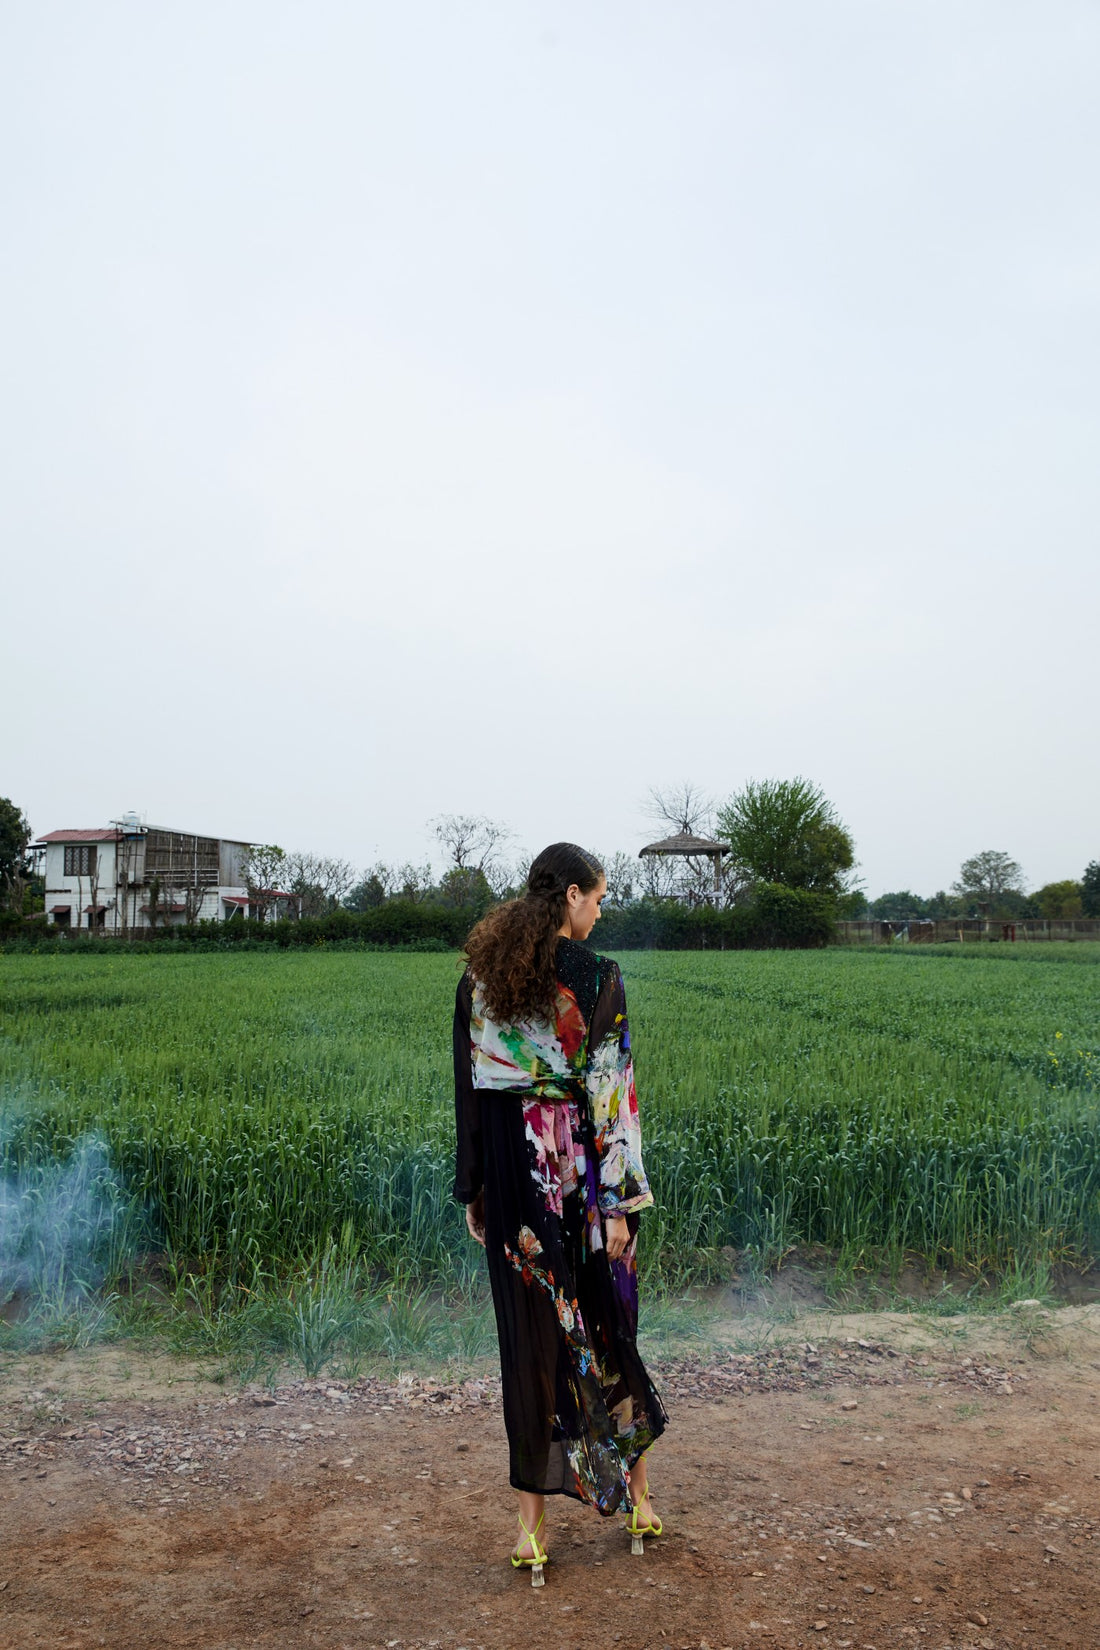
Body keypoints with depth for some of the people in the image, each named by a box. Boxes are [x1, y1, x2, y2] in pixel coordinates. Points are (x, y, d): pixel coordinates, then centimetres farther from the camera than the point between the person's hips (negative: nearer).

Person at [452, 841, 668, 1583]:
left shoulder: (480, 974, 1)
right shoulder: (596, 977, -13)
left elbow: (468, 1084, 4)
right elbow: (608, 1091, -14)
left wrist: (473, 1188, 11)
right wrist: (618, 1202, -10)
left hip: (510, 1170, 3)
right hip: (583, 1170, -3)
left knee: (529, 1334, 12)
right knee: (606, 1323, 15)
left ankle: (533, 1522, 20)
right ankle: (636, 1490, 32)